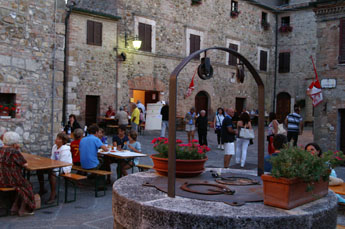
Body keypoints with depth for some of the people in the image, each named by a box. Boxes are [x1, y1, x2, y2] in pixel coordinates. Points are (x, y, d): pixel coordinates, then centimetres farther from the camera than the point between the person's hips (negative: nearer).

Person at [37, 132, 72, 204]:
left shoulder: (65, 150, -19)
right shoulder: (54, 146, 7)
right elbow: (52, 159, 15)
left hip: (64, 168, -9)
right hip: (55, 166, 9)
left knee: (51, 172, -36)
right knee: (39, 170, -3)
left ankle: (53, 193, -26)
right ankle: (42, 189, 13)